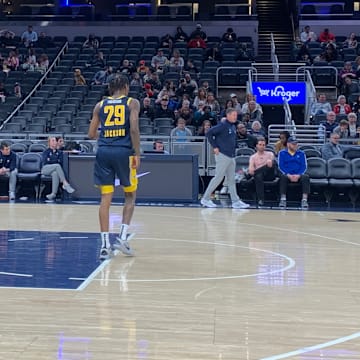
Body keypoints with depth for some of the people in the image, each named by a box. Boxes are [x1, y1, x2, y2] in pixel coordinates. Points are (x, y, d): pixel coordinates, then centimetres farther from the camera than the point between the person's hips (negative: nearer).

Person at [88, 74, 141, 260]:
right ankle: (122, 237, 3)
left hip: (104, 152, 3)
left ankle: (105, 245, 4)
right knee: (130, 196, 15)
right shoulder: (132, 103, 4)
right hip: (124, 151, -2)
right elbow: (134, 128, -10)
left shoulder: (100, 105, 13)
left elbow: (91, 134, 12)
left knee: (105, 198, 5)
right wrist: (137, 154, -7)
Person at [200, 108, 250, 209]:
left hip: (231, 156, 8)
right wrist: (215, 147, -15)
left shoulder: (233, 127, 13)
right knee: (218, 178, -5)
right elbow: (209, 133, -16)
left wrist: (234, 149, 14)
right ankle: (205, 199, 4)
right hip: (222, 155, -8)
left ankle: (236, 201, 11)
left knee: (231, 179, 9)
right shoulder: (222, 125, -11)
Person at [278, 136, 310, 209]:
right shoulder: (282, 153, 10)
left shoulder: (301, 153, 14)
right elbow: (281, 166, 0)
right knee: (283, 177, -35)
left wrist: (298, 175, -15)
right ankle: (283, 200, -36)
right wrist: (288, 175, -16)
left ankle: (304, 200, -36)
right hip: (287, 175, -1)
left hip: (298, 175, 1)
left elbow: (304, 167, 5)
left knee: (306, 177, -30)